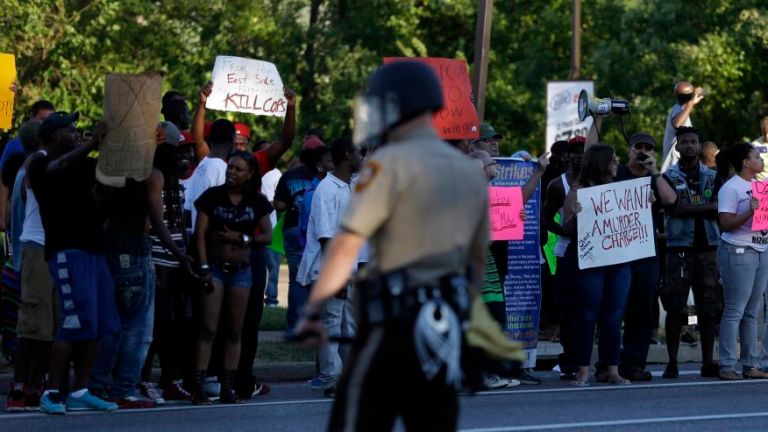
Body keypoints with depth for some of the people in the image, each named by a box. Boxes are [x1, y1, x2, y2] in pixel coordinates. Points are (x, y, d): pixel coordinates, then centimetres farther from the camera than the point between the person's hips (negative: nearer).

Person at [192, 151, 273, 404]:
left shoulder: (257, 202, 6)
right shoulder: (212, 196, -1)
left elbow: (267, 236, 5)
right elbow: (200, 234, -4)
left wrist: (242, 238, -10)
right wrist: (204, 268, -12)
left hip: (241, 269, 3)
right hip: (215, 267, -3)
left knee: (234, 331, 5)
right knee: (208, 329, -8)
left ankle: (227, 387, 8)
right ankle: (198, 386, -10)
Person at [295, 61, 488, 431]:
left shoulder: (391, 163, -7)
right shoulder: (470, 173, 15)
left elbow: (347, 246, -14)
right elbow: (479, 262, 18)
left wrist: (312, 311, -10)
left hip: (393, 321, -7)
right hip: (445, 329, 7)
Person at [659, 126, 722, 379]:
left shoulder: (712, 177, 13)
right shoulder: (669, 178, 5)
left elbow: (720, 210, 0)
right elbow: (674, 208, -11)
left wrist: (690, 208, -13)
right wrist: (706, 208, -9)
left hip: (707, 248, 3)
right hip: (679, 250, -3)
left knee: (709, 308, 2)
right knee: (675, 308, -4)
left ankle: (708, 363, 8)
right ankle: (672, 363, 1)